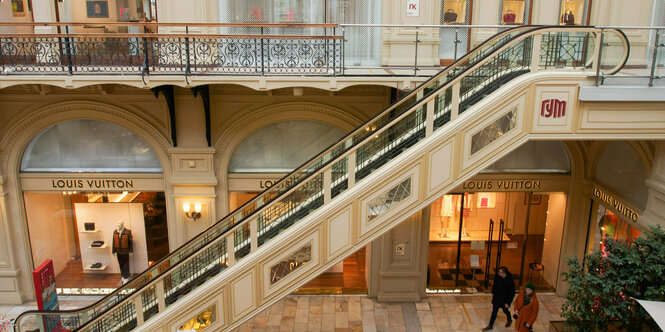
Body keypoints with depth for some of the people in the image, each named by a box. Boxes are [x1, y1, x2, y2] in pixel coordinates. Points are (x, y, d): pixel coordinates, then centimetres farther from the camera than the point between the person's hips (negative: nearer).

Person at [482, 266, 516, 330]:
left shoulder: (510, 282, -30)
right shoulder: (497, 276, -15)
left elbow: (512, 293, -20)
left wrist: (508, 303, -17)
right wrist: (493, 293, 16)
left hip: (504, 300, -3)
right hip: (496, 297, 3)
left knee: (505, 310, 22)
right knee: (494, 311, 11)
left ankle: (509, 320, 53)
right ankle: (490, 325, 24)